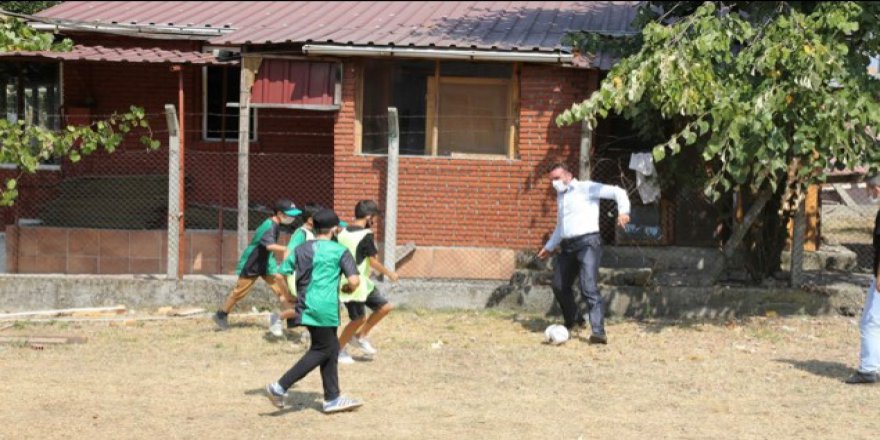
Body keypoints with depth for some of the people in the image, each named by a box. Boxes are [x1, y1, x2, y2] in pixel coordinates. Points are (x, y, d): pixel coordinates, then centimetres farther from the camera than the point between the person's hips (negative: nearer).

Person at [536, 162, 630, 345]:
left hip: (587, 242, -8)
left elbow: (617, 192, -9)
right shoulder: (560, 196, 21)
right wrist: (549, 247, 32)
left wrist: (623, 211, -24)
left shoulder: (586, 188, -2)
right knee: (559, 287, 13)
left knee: (589, 288, -18)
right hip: (567, 246, 8)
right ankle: (572, 321, 36)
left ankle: (598, 332, -22)